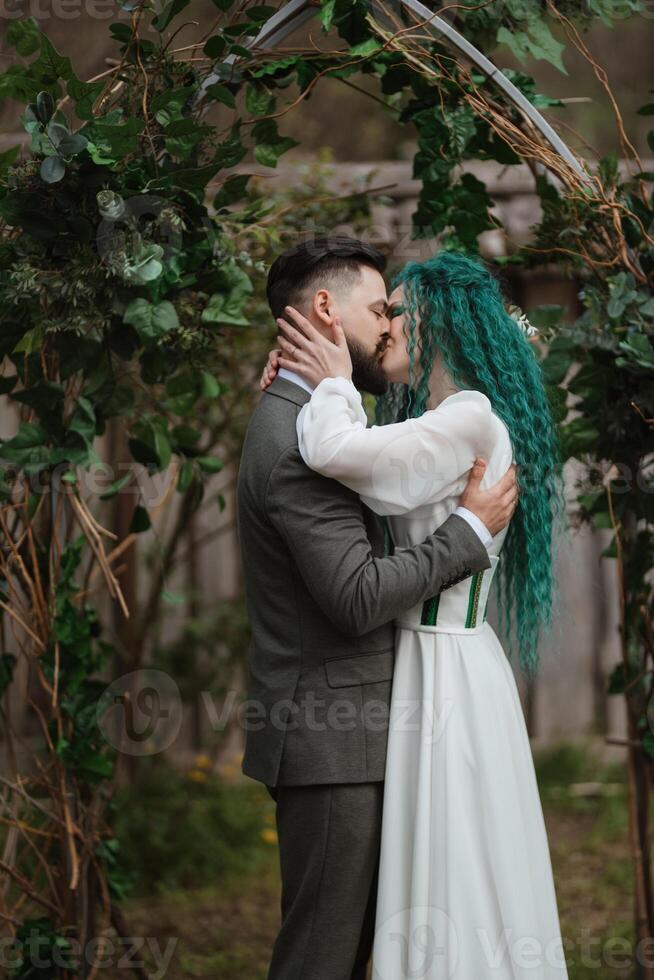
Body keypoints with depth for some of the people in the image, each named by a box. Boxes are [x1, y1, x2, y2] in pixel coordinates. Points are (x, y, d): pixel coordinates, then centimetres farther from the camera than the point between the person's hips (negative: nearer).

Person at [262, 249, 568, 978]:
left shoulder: (473, 419, -16)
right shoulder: (434, 421, 16)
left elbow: (337, 454, -28)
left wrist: (334, 385, -9)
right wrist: (299, 388, 4)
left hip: (447, 668, -9)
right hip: (421, 658, 9)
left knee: (460, 876, -5)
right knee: (438, 872, 12)